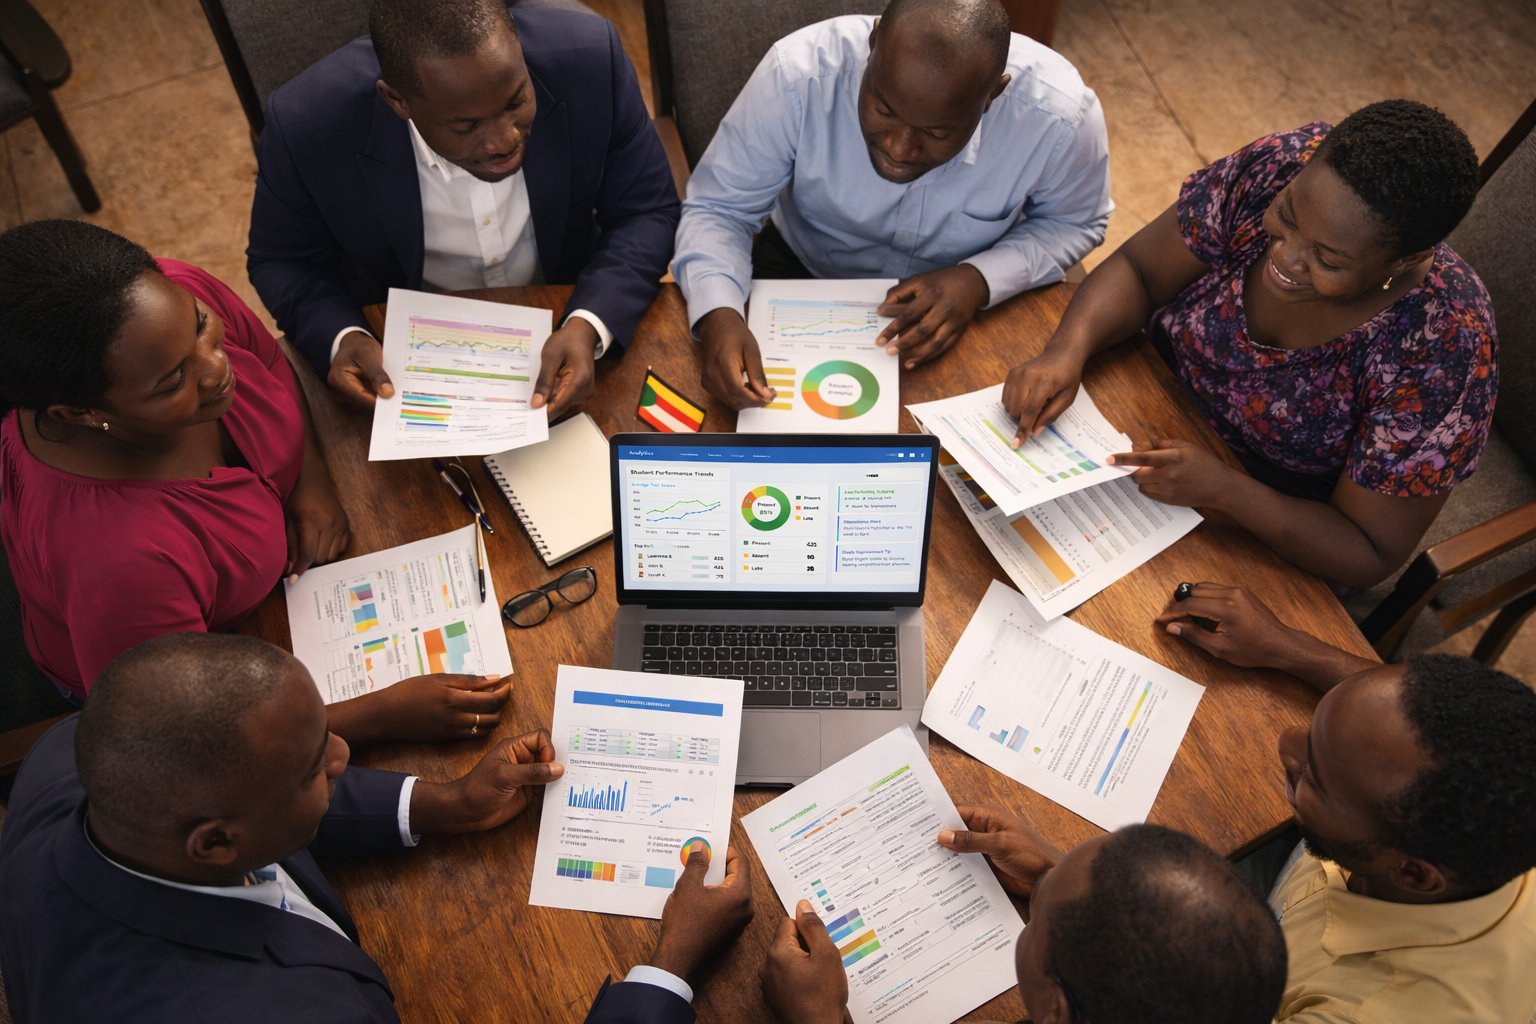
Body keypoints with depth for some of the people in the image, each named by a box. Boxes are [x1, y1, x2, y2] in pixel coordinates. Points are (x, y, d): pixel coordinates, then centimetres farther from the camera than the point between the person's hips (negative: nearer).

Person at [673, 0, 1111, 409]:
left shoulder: (1059, 114, -28)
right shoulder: (798, 74, -31)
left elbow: (1074, 223, -8)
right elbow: (717, 209, -20)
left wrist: (980, 279, -27)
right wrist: (718, 316, -40)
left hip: (966, 295, 2)